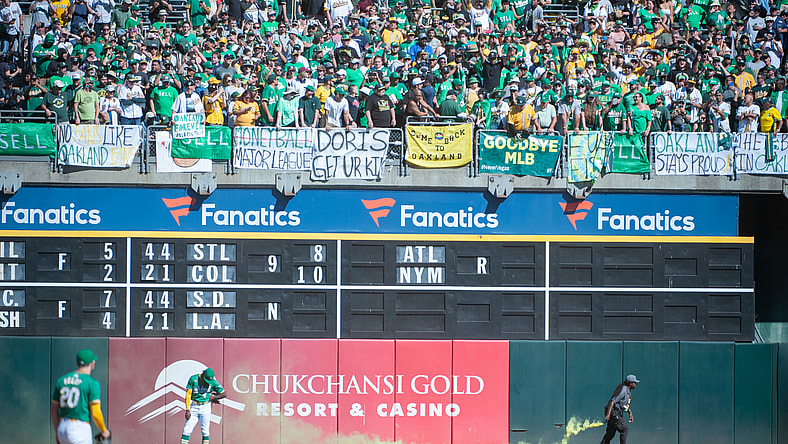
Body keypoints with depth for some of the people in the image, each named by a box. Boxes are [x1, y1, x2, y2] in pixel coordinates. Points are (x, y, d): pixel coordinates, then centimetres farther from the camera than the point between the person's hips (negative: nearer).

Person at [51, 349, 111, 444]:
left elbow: (53, 409, 13)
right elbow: (95, 413, -14)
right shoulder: (92, 383, -8)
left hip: (62, 429, 7)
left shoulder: (61, 380, 10)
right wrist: (104, 431, 3)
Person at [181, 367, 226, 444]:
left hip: (205, 407, 0)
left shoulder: (213, 382, -6)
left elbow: (224, 394, 0)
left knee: (205, 431, 2)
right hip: (194, 406, 0)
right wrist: (187, 410, -11)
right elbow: (188, 394, -7)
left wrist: (212, 398, -5)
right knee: (187, 430, -5)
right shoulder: (193, 379, -8)